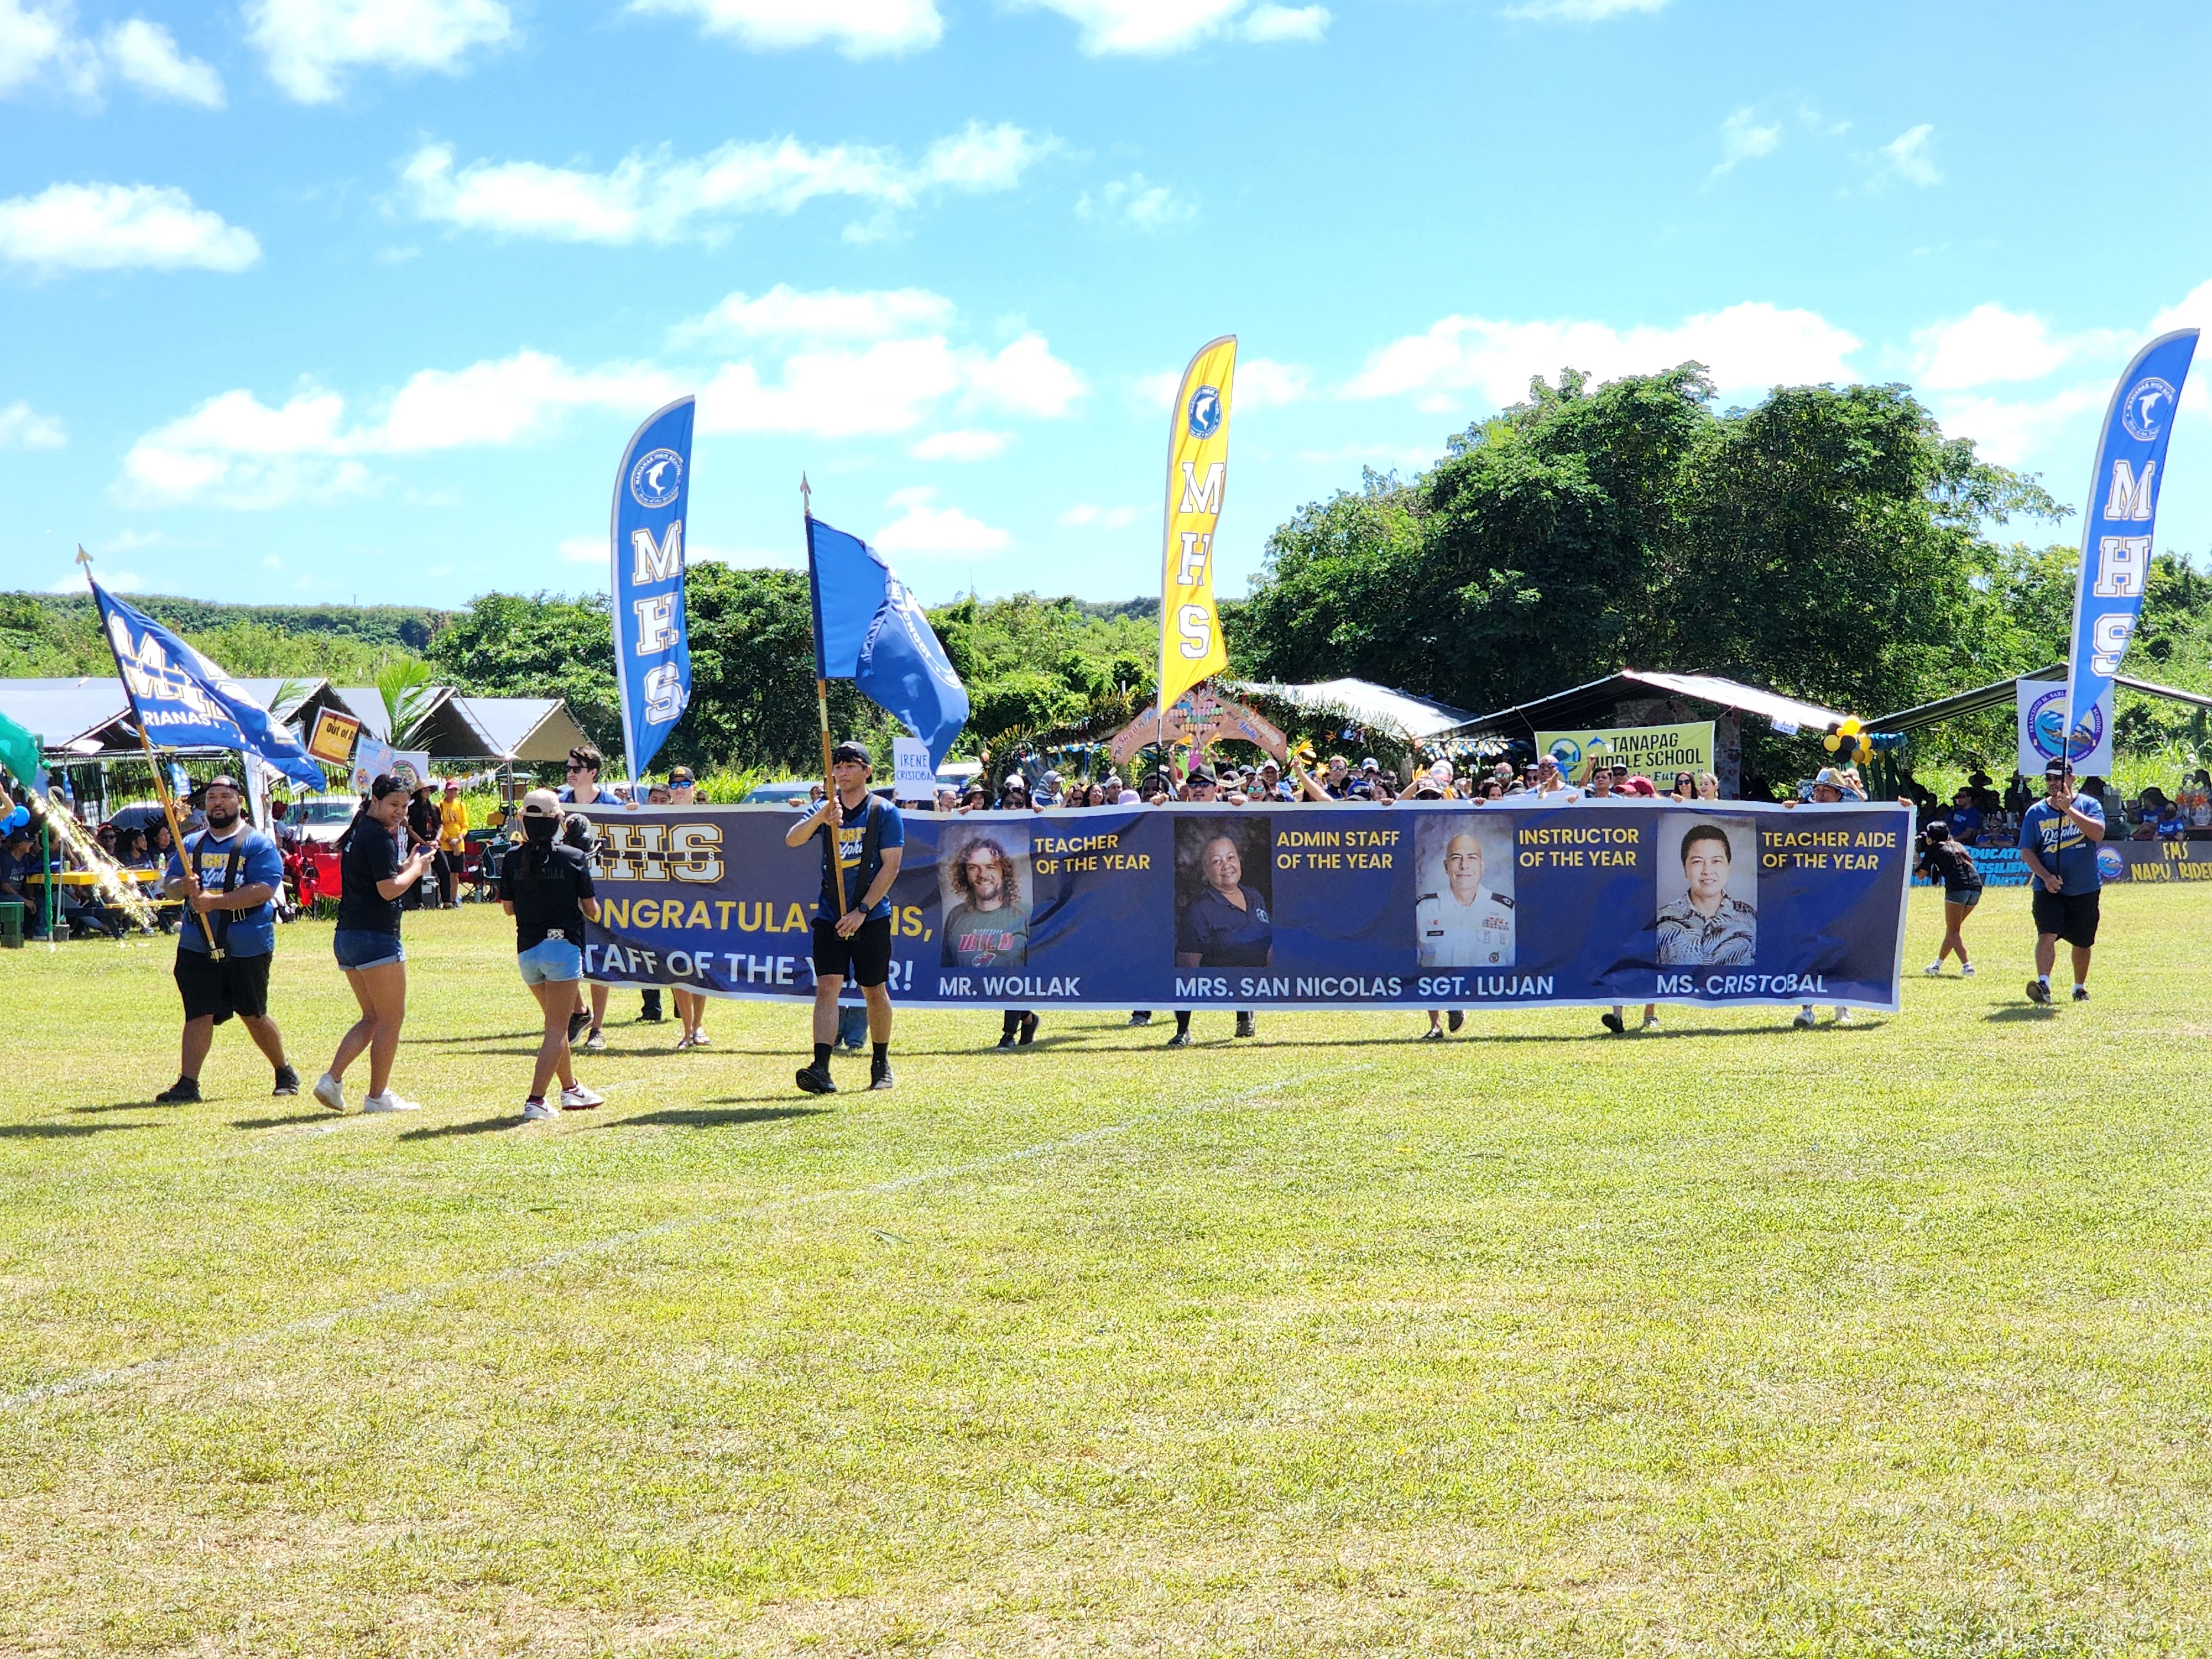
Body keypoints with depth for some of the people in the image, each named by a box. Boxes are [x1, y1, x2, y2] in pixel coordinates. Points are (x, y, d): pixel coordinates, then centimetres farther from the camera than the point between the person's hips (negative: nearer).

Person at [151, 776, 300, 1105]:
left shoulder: (258, 844, -2)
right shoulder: (192, 844, 15)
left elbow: (263, 891, -15)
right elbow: (168, 884, 14)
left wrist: (214, 900, -22)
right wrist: (182, 887, -10)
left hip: (246, 948, -4)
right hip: (197, 945, 4)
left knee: (254, 1016, 7)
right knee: (198, 1015, -4)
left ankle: (285, 1074, 26)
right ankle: (188, 1084, -6)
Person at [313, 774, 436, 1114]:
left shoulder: (358, 832, 17)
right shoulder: (379, 835, -13)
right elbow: (389, 889, -19)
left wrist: (409, 863, 16)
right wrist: (417, 869, -3)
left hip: (346, 938, 10)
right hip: (376, 937, -10)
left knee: (372, 1018, 17)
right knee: (392, 1018, 0)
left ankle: (332, 1079, 5)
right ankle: (378, 1096, 3)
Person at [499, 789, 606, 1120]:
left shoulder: (513, 860, -1)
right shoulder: (574, 857, -7)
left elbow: (508, 908, 8)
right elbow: (591, 909, 0)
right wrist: (595, 912, 23)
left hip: (527, 951, 4)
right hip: (563, 946, -4)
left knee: (557, 1022, 23)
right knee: (556, 1029, -2)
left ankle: (571, 1089, 33)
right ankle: (535, 1101, -13)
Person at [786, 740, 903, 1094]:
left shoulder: (885, 812, -1)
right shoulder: (825, 809, 8)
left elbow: (890, 867, -7)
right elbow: (792, 840, -7)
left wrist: (861, 910, -13)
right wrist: (820, 818, -26)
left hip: (871, 917, -2)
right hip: (830, 917, 2)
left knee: (875, 990, 8)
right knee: (827, 987, -9)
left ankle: (881, 1065, 24)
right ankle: (821, 1069, -18)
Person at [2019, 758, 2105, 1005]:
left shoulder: (2088, 805, -1)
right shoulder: (2036, 813, 3)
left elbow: (2098, 833, -19)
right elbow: (2026, 852, 1)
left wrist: (2069, 809, -24)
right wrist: (2046, 876, -13)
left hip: (2085, 889, 0)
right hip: (2049, 889, 0)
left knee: (2083, 942, 13)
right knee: (2047, 934, -21)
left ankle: (2080, 987, 32)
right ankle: (2043, 984, -32)